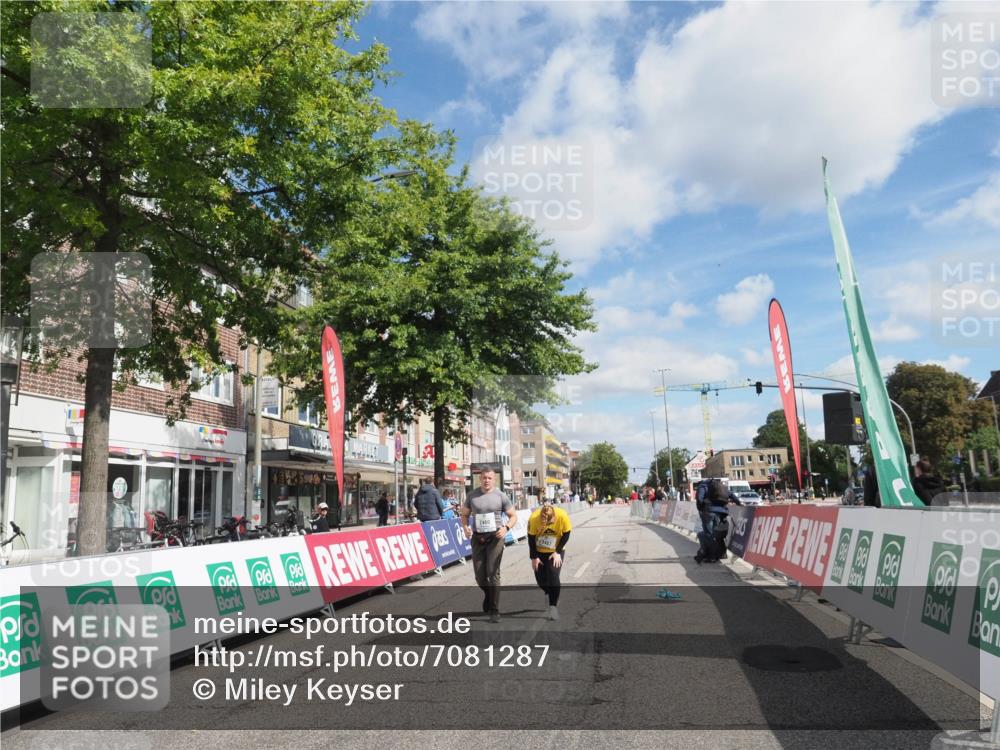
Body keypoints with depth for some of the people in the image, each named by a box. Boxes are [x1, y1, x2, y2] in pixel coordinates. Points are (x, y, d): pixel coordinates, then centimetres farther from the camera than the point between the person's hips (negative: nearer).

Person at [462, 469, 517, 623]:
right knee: (479, 575, 6)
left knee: (493, 572, -9)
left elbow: (513, 516, 4)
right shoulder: (472, 495, 6)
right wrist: (465, 528, -6)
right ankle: (488, 594, 39)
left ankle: (494, 611, -2)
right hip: (477, 537, 3)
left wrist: (506, 528, -14)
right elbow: (465, 514, 13)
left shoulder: (500, 496, -1)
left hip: (495, 537, -3)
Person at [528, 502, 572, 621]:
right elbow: (531, 538, -14)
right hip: (539, 551, 1)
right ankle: (553, 596, 32)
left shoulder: (563, 516, -29)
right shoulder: (533, 518, -29)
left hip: (556, 551, -1)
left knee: (553, 576, -14)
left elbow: (566, 535, -12)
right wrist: (534, 557, -11)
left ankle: (553, 607, -4)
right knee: (540, 578, 2)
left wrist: (558, 552, -13)